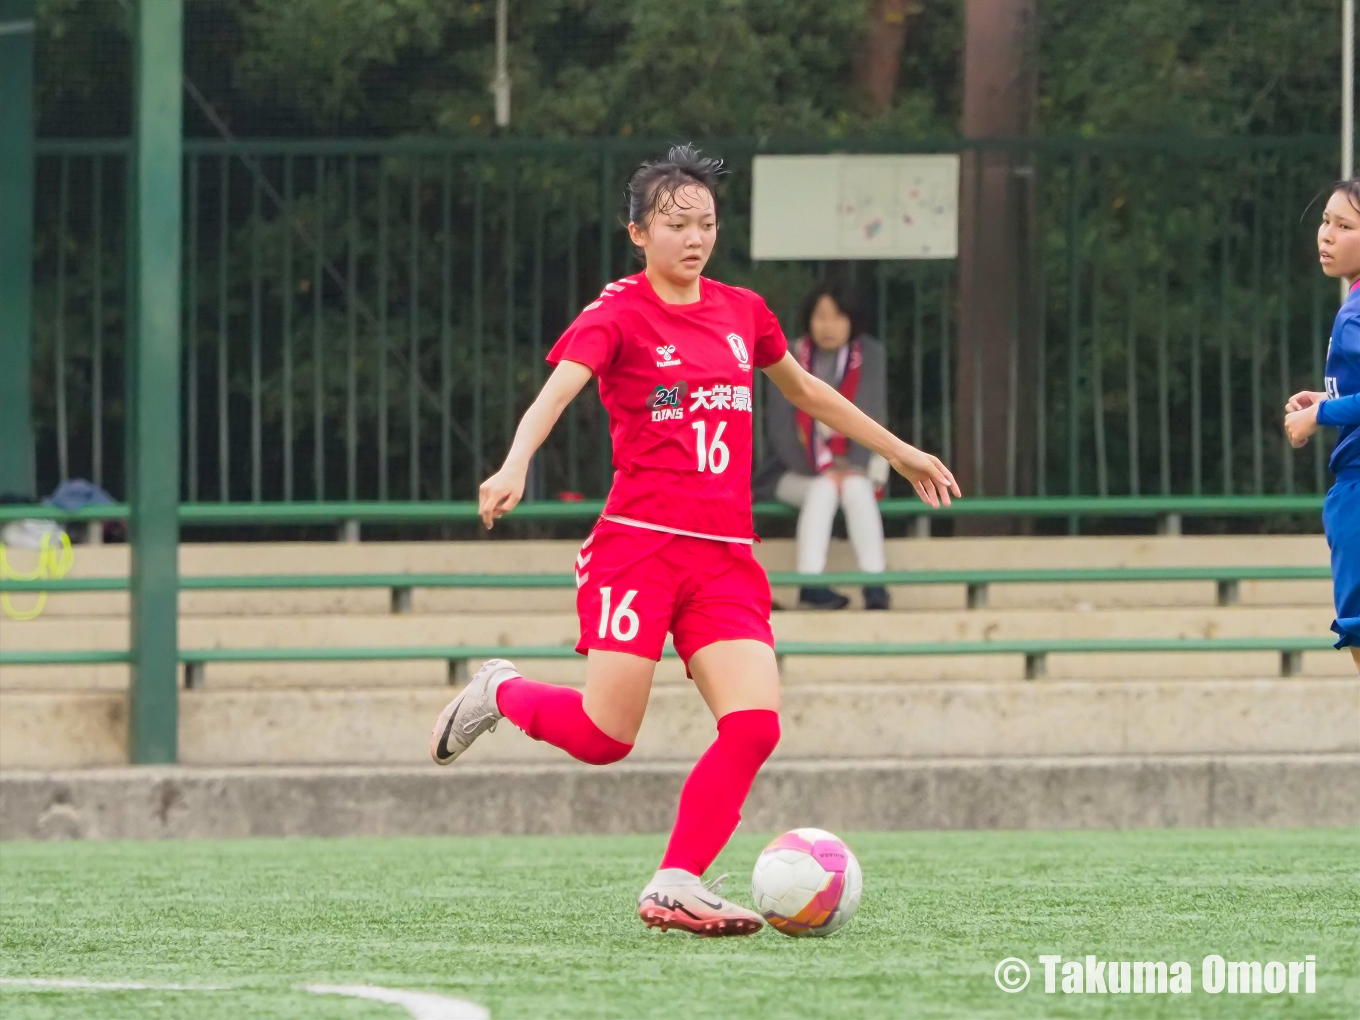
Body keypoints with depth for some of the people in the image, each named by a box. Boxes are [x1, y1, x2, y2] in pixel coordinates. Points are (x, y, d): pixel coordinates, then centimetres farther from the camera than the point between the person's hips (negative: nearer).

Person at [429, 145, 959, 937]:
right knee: (605, 737, -11)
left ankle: (677, 887, -9)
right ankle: (501, 692, 19)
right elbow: (557, 390, -21)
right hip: (639, 543, -5)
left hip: (726, 558, 5)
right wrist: (516, 467, -40)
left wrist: (899, 452, 39)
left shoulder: (742, 313, 14)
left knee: (754, 723, -14)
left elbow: (805, 390, 32)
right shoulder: (619, 314, -4)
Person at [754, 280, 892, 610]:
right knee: (823, 490, -33)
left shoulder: (870, 356, 0)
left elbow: (872, 418, -4)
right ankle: (810, 584, -44)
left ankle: (875, 588, -42)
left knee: (856, 488, -32)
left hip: (854, 468, 1)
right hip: (796, 474, -1)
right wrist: (821, 470, -18)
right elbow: (781, 426, -8)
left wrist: (853, 467, -19)